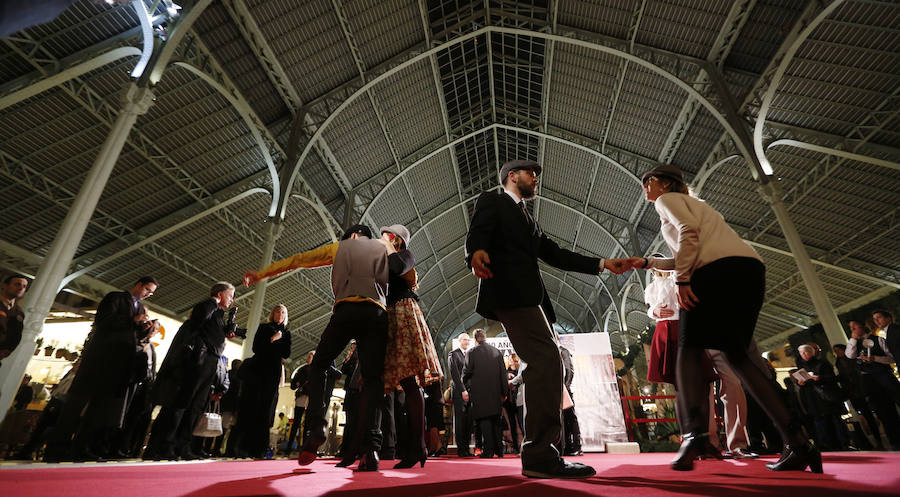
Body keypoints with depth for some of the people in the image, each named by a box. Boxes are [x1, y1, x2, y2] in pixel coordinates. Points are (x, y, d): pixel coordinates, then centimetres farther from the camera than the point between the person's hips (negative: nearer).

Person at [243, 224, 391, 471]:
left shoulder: (340, 246, 23)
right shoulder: (383, 247, 25)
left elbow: (298, 259, 26)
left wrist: (261, 274, 33)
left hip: (346, 309, -1)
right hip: (376, 312, 1)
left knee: (318, 365, 14)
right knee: (372, 379, -2)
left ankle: (315, 427, -6)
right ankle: (370, 448, -16)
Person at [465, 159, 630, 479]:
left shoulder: (528, 220, 34)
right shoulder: (491, 201, 10)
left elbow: (555, 255, 27)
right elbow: (477, 234, -10)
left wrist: (603, 264, 18)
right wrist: (476, 252, -35)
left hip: (529, 297, 9)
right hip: (510, 291, -9)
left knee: (546, 368, 6)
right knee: (547, 362, -18)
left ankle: (540, 455, 13)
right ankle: (540, 456, -14)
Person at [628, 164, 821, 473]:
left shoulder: (667, 199, 12)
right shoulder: (693, 203, 36)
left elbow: (689, 230, -9)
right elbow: (685, 258, 32)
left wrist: (681, 278, -14)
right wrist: (648, 263, 32)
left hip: (718, 269, -8)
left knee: (689, 347, -8)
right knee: (735, 354, 9)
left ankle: (695, 432, -23)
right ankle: (797, 444, 2)